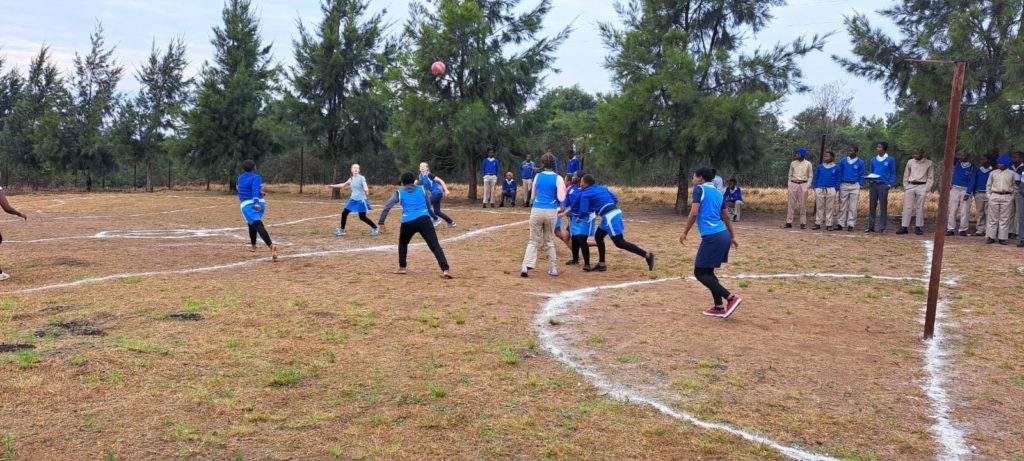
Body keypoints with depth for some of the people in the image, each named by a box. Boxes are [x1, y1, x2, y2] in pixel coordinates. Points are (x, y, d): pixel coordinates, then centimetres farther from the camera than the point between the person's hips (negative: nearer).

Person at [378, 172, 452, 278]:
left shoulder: (399, 193, 15)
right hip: (424, 220, 0)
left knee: (403, 243, 30)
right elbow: (428, 206, 22)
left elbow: (387, 207, 6)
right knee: (435, 246, -7)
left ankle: (402, 268, 27)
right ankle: (445, 269, -23)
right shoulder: (422, 189, 18)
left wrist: (381, 222, 6)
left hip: (408, 222, 0)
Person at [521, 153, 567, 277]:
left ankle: (526, 267, -12)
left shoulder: (537, 176, 4)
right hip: (551, 212, 0)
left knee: (534, 241, 6)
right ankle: (552, 269, 17)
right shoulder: (558, 178, -2)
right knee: (549, 241, 16)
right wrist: (563, 190, 11)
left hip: (537, 211, 0)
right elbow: (561, 199, -9)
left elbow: (532, 197, 10)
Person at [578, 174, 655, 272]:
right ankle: (602, 264, 23)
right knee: (598, 236, 20)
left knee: (619, 242, -8)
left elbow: (583, 211, -5)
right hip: (616, 212, 9)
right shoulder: (602, 188, 20)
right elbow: (615, 199, 19)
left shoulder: (585, 194, -1)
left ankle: (647, 255, -15)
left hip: (609, 216, -9)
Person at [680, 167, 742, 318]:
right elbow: (726, 217, 22)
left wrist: (685, 233, -7)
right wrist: (733, 237, 27)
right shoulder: (717, 192, 18)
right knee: (707, 271, 17)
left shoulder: (699, 189, -3)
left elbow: (693, 213, -14)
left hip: (712, 237, -8)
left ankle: (731, 298, -10)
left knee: (700, 272, -1)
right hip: (724, 235, 8)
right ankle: (719, 307, 15)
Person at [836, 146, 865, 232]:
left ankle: (850, 225, 4)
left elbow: (861, 176, 6)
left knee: (853, 207, 0)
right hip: (844, 185, 1)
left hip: (855, 186, -1)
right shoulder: (843, 162, 6)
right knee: (842, 206, 4)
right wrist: (838, 186, 6)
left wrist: (860, 186, -1)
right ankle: (840, 224, 7)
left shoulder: (860, 163, 2)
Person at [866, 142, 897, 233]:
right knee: (872, 206, 4)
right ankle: (870, 227, 8)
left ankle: (882, 228, 5)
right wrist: (870, 178, -3)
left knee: (883, 207, 0)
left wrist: (890, 185, -7)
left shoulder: (890, 160, 2)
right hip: (873, 185, 4)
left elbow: (893, 174, 4)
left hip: (883, 185, -4)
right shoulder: (873, 160, 12)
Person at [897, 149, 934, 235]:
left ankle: (918, 227, 4)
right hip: (910, 186, 2)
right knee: (907, 207, -2)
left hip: (921, 186, -2)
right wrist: (905, 187, 7)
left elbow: (930, 177, 4)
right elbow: (906, 175, 14)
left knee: (920, 208, -1)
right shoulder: (910, 162, 9)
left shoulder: (928, 163, 3)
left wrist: (927, 189, -4)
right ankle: (904, 227, -2)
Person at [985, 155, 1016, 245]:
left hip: (1006, 197, -1)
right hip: (994, 196, 1)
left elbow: (1014, 186, 8)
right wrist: (989, 196, 4)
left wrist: (1012, 197, 1)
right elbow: (989, 185, 13)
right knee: (992, 218, 2)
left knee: (1004, 219, 0)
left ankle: (1002, 238, 2)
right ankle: (991, 237, 6)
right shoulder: (993, 173, 8)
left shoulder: (1011, 173, 5)